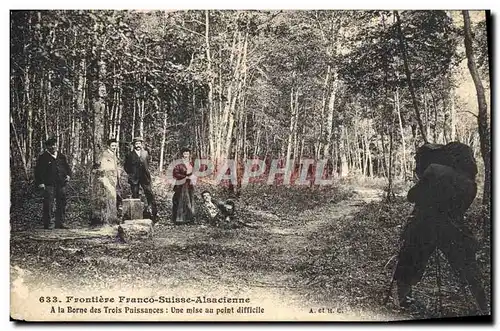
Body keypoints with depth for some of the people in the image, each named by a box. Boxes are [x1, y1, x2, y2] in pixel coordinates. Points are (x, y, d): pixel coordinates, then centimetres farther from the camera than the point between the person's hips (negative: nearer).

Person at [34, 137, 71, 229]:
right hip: (49, 184, -5)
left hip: (61, 184, 5)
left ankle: (60, 223, 16)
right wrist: (40, 182, -10)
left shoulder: (62, 157, 16)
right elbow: (38, 171, -1)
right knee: (48, 204, -8)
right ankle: (47, 224, -2)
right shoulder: (43, 157, 1)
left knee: (62, 203, 7)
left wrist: (68, 175, 3)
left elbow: (67, 167, 23)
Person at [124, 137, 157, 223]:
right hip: (134, 178, -1)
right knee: (135, 196, 2)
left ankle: (154, 213, -5)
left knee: (150, 194, -6)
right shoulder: (130, 155, 6)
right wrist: (130, 174, 0)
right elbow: (126, 166, 9)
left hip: (145, 177, 1)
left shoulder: (145, 153, 13)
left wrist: (147, 173, 8)